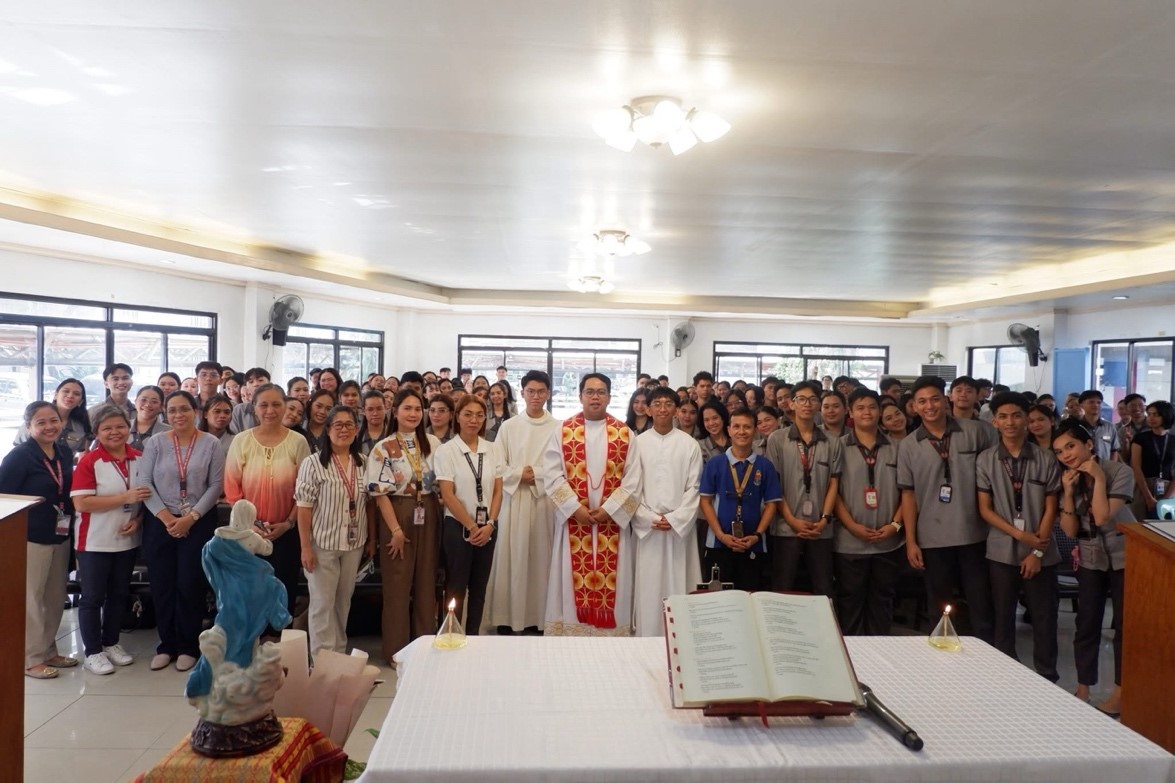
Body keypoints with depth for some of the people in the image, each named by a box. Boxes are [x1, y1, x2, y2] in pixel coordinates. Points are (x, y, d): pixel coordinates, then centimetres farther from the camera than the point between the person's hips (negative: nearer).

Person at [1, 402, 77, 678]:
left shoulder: (66, 454, 7)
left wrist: (69, 525, 6)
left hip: (61, 538, 7)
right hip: (30, 539, -6)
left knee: (55, 598, 14)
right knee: (30, 600, 3)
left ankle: (49, 651, 28)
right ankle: (31, 659, 14)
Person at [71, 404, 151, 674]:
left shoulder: (140, 458, 2)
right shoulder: (89, 461, -13)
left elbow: (149, 494, 12)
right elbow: (81, 502, -20)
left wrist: (138, 519, -6)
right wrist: (126, 497, -24)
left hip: (128, 540, 5)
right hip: (95, 542, -5)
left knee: (119, 594, 15)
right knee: (92, 597, 5)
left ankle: (111, 643, 30)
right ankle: (92, 652, 16)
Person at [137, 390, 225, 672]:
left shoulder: (210, 444, -2)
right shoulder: (155, 442, 2)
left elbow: (216, 485, -5)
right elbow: (143, 482, -3)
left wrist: (191, 517, -13)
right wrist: (166, 517, -12)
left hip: (199, 523, -2)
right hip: (160, 523, 2)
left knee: (190, 585, 2)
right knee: (162, 585, 6)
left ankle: (188, 646, 16)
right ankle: (166, 645, 21)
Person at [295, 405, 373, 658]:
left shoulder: (363, 463, 4)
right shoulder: (313, 462, -10)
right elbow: (304, 508, -11)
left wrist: (371, 538, 10)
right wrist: (305, 547, -14)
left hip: (354, 544, 4)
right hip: (323, 543, -4)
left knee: (344, 600, 15)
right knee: (322, 602, 3)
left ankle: (339, 652, 30)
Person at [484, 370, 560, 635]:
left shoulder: (558, 428, 2)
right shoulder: (508, 427, 8)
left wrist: (536, 474, -11)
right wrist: (520, 474, -10)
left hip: (545, 500, -1)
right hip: (514, 499, 1)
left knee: (540, 558, 3)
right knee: (511, 559, 1)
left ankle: (538, 618, 11)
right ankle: (506, 618, 9)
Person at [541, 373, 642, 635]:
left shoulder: (625, 434, 3)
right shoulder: (563, 431, 2)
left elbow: (632, 480, -1)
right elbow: (552, 475, -5)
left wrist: (608, 509, -11)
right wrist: (576, 508, -13)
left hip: (612, 520, 0)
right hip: (573, 519, 0)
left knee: (611, 582, 4)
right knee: (573, 581, 3)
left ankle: (610, 631, 15)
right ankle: (572, 630, 15)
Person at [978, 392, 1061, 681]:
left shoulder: (1046, 460, -2)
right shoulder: (985, 460, -3)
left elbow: (1050, 510, -1)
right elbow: (985, 509, -3)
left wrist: (1037, 551, -6)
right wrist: (1020, 535, -12)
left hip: (1041, 552, 0)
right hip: (1002, 551, 0)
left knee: (1044, 618, 8)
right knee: (1002, 617, 8)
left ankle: (1047, 678, 23)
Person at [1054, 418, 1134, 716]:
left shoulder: (1120, 472, -16)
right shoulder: (1068, 480, -3)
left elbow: (1102, 517, -25)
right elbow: (1070, 531, -8)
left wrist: (1098, 479, -26)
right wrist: (1068, 492, -17)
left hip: (1124, 557, -3)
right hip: (1091, 559, 4)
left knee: (1124, 624, 5)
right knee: (1087, 625, 4)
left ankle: (1119, 694, 18)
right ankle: (1082, 690, 16)